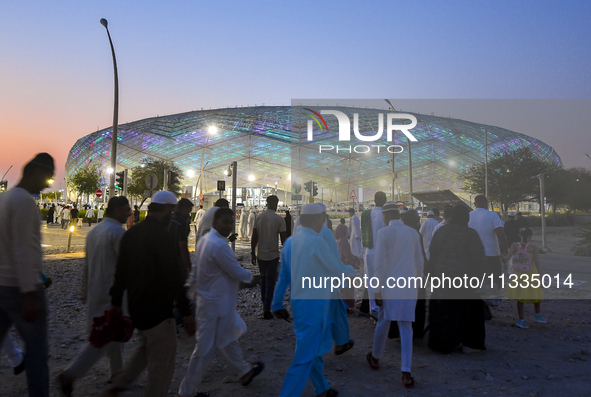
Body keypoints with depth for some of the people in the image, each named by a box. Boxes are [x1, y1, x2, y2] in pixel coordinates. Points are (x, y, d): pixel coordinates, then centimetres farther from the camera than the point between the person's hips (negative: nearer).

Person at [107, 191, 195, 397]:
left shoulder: (131, 233, 6)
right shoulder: (162, 236, -20)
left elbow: (121, 270, 12)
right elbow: (173, 277, -22)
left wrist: (116, 301, 21)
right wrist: (187, 312, -18)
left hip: (135, 303, 9)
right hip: (157, 308, -9)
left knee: (147, 347, 29)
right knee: (163, 359, 5)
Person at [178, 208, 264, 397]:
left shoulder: (204, 239, 4)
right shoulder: (219, 245, -26)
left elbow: (196, 269, 11)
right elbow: (238, 273, -20)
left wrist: (194, 287, 18)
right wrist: (250, 276, 0)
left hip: (210, 300, 10)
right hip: (215, 304, -10)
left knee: (228, 338, 24)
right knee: (206, 347, 5)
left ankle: (244, 371, 43)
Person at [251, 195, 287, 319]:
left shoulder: (258, 217, 0)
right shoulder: (279, 219, -8)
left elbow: (254, 237, 0)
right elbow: (283, 239, -7)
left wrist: (252, 253, 7)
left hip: (260, 254, 3)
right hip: (273, 255, -3)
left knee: (263, 278, 20)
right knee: (270, 281, 3)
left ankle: (264, 303, 28)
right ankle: (266, 310, 2)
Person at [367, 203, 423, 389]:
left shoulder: (383, 233, -9)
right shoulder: (413, 233, 4)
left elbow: (379, 264, -12)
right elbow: (419, 263, 9)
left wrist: (377, 290, -6)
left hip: (389, 288, -3)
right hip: (409, 289, 3)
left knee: (383, 323, 15)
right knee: (406, 329, 8)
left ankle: (375, 358, 35)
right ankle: (406, 373, 4)